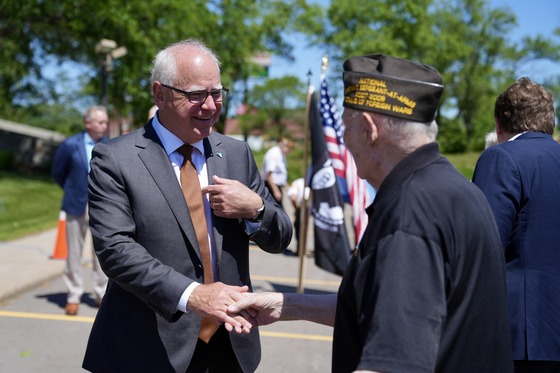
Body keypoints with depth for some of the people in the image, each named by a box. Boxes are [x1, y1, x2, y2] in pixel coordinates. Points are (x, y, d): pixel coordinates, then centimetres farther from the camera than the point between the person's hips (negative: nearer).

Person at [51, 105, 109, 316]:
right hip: (77, 206, -2)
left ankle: (102, 295, 14)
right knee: (74, 253, 5)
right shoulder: (71, 145, -6)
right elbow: (58, 172, 7)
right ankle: (73, 296, 15)